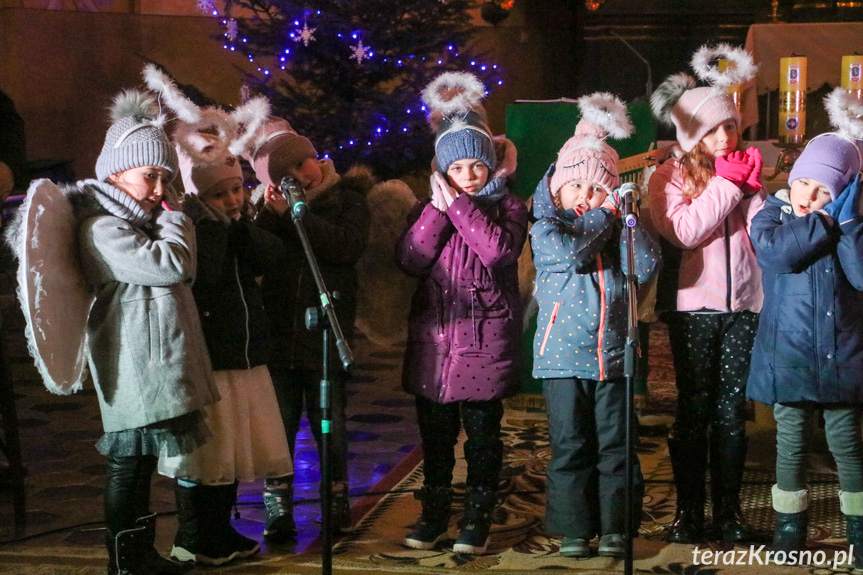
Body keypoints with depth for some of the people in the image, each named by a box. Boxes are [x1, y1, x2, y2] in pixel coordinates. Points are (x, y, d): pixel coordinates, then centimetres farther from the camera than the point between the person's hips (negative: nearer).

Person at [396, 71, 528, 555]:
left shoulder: (507, 206, 2)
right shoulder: (430, 208, 11)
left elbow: (499, 248, -18)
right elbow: (410, 260, -4)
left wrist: (460, 205, -12)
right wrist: (439, 208, -9)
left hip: (485, 340, -3)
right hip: (434, 337, 4)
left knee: (483, 433, 4)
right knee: (435, 433, 10)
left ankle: (478, 519, 15)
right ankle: (435, 514, 23)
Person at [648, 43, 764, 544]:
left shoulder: (744, 169, 10)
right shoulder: (671, 177, 0)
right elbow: (683, 231, -17)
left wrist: (752, 187, -9)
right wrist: (726, 183, -11)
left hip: (743, 305, 3)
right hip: (694, 306, -3)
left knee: (732, 410, 7)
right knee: (694, 410, 3)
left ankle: (728, 508, 16)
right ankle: (689, 510, 12)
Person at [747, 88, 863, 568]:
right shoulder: (771, 217, 1)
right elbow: (776, 250, -23)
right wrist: (823, 223, -16)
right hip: (790, 358, -1)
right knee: (792, 446, 6)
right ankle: (790, 527, 20)